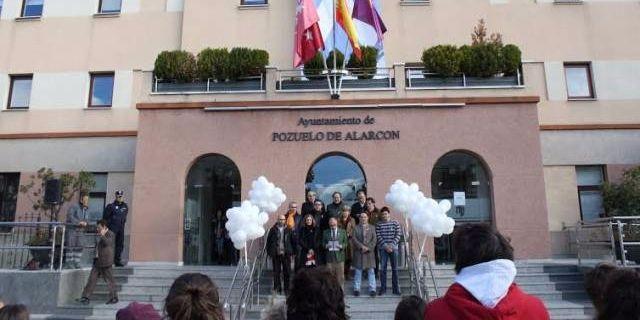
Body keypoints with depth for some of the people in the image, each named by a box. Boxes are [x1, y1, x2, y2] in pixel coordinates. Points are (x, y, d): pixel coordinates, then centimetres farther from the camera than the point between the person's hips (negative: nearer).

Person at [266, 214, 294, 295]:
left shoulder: (288, 230, 4)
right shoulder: (273, 229, 2)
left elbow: (292, 241, 7)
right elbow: (268, 241, 5)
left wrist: (291, 251, 0)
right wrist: (269, 252, 1)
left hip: (286, 254, 0)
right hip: (276, 254, 0)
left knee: (287, 272, 4)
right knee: (276, 272, 5)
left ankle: (287, 289, 15)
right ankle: (277, 289, 16)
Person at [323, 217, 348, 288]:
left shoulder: (343, 232, 8)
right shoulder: (325, 232, 10)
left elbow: (345, 243, 6)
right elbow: (323, 243, 9)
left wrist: (341, 246, -15)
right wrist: (326, 246, -12)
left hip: (339, 256, 0)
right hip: (329, 257, 0)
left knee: (340, 277, 3)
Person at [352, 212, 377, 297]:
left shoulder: (372, 227, 10)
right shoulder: (356, 228, 6)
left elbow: (374, 239, 3)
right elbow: (354, 239, -3)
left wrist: (368, 247, -10)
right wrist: (362, 246, -14)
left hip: (369, 252, 1)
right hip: (358, 252, -1)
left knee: (371, 271, 2)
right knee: (358, 271, 3)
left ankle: (372, 289, 7)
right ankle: (356, 289, 10)